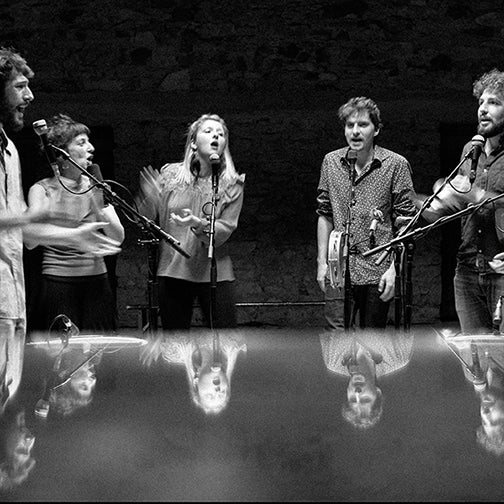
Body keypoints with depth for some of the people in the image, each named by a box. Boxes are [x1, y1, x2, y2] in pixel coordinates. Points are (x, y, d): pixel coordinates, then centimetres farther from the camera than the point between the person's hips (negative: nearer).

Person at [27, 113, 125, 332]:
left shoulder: (97, 188, 11)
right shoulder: (42, 189, -1)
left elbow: (118, 238, 3)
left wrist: (99, 210, -13)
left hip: (97, 281, 4)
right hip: (58, 282, -4)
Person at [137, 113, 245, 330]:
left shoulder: (232, 184, 2)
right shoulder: (170, 174, 5)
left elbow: (225, 230, -9)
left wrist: (197, 224, -26)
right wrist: (151, 198, -13)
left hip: (214, 274, -1)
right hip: (172, 272, 1)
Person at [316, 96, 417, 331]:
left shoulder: (396, 165, -2)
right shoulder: (331, 162, 8)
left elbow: (404, 223, -2)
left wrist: (394, 268, -8)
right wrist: (322, 262, 9)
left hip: (377, 273, -2)